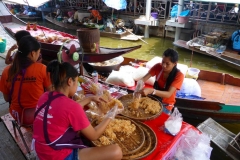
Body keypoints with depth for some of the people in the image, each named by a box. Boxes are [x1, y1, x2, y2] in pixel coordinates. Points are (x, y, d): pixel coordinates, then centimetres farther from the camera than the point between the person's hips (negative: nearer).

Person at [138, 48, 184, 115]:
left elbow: (168, 94, -29)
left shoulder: (179, 75, -20)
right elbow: (144, 78, -15)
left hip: (166, 105, -3)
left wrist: (151, 91, -44)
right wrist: (140, 82, -39)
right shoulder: (158, 67, -11)